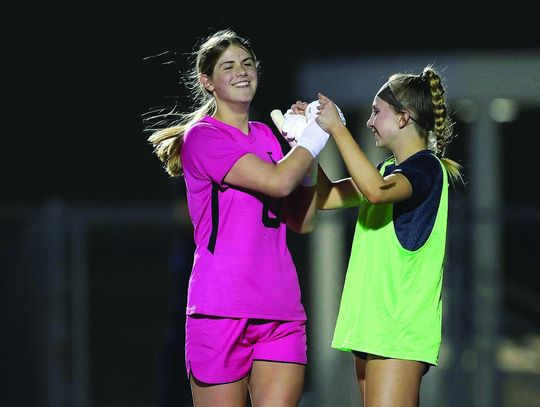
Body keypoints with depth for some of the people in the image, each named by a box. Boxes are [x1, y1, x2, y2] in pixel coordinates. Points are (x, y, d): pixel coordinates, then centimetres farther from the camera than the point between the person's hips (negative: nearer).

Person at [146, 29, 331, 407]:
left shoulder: (266, 136, 18)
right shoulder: (201, 136, -3)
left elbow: (302, 222, 16)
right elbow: (278, 181, -15)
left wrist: (305, 149, 7)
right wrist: (316, 134, -2)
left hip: (281, 310, 5)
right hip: (222, 310, -5)